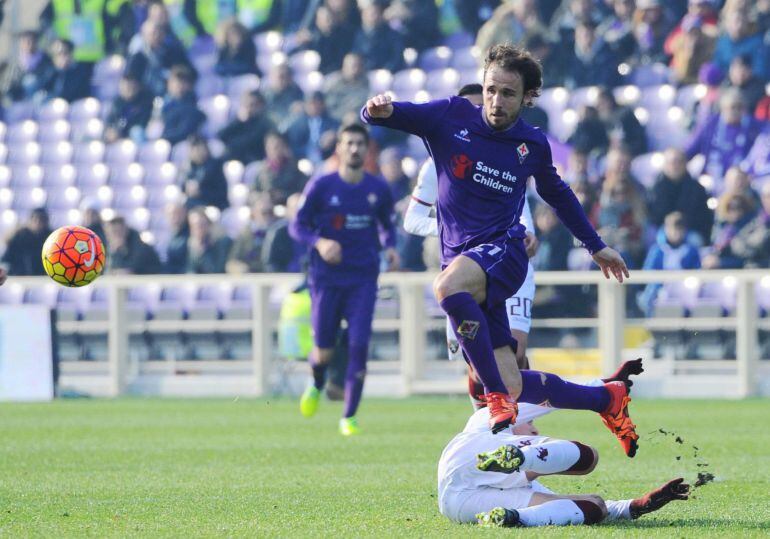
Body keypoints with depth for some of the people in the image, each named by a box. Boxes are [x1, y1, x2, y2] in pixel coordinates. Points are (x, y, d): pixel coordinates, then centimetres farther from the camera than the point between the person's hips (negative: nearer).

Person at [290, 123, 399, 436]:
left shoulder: (378, 189, 3)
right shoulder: (321, 187, -4)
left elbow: (387, 224, 19)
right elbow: (298, 226, -1)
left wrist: (390, 247, -2)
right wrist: (319, 243, -20)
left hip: (363, 280, 1)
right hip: (326, 278, -1)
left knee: (359, 346, -12)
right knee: (324, 351, 2)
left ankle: (349, 417, -1)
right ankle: (317, 386, 39)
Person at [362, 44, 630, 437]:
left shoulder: (533, 145, 6)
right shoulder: (451, 117, 2)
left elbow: (556, 194, 26)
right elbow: (379, 115, -4)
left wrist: (596, 246, 33)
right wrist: (378, 110, -28)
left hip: (504, 251, -2)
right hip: (460, 257, 2)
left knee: (448, 287, -37)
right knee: (511, 389, -7)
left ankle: (497, 396, -34)